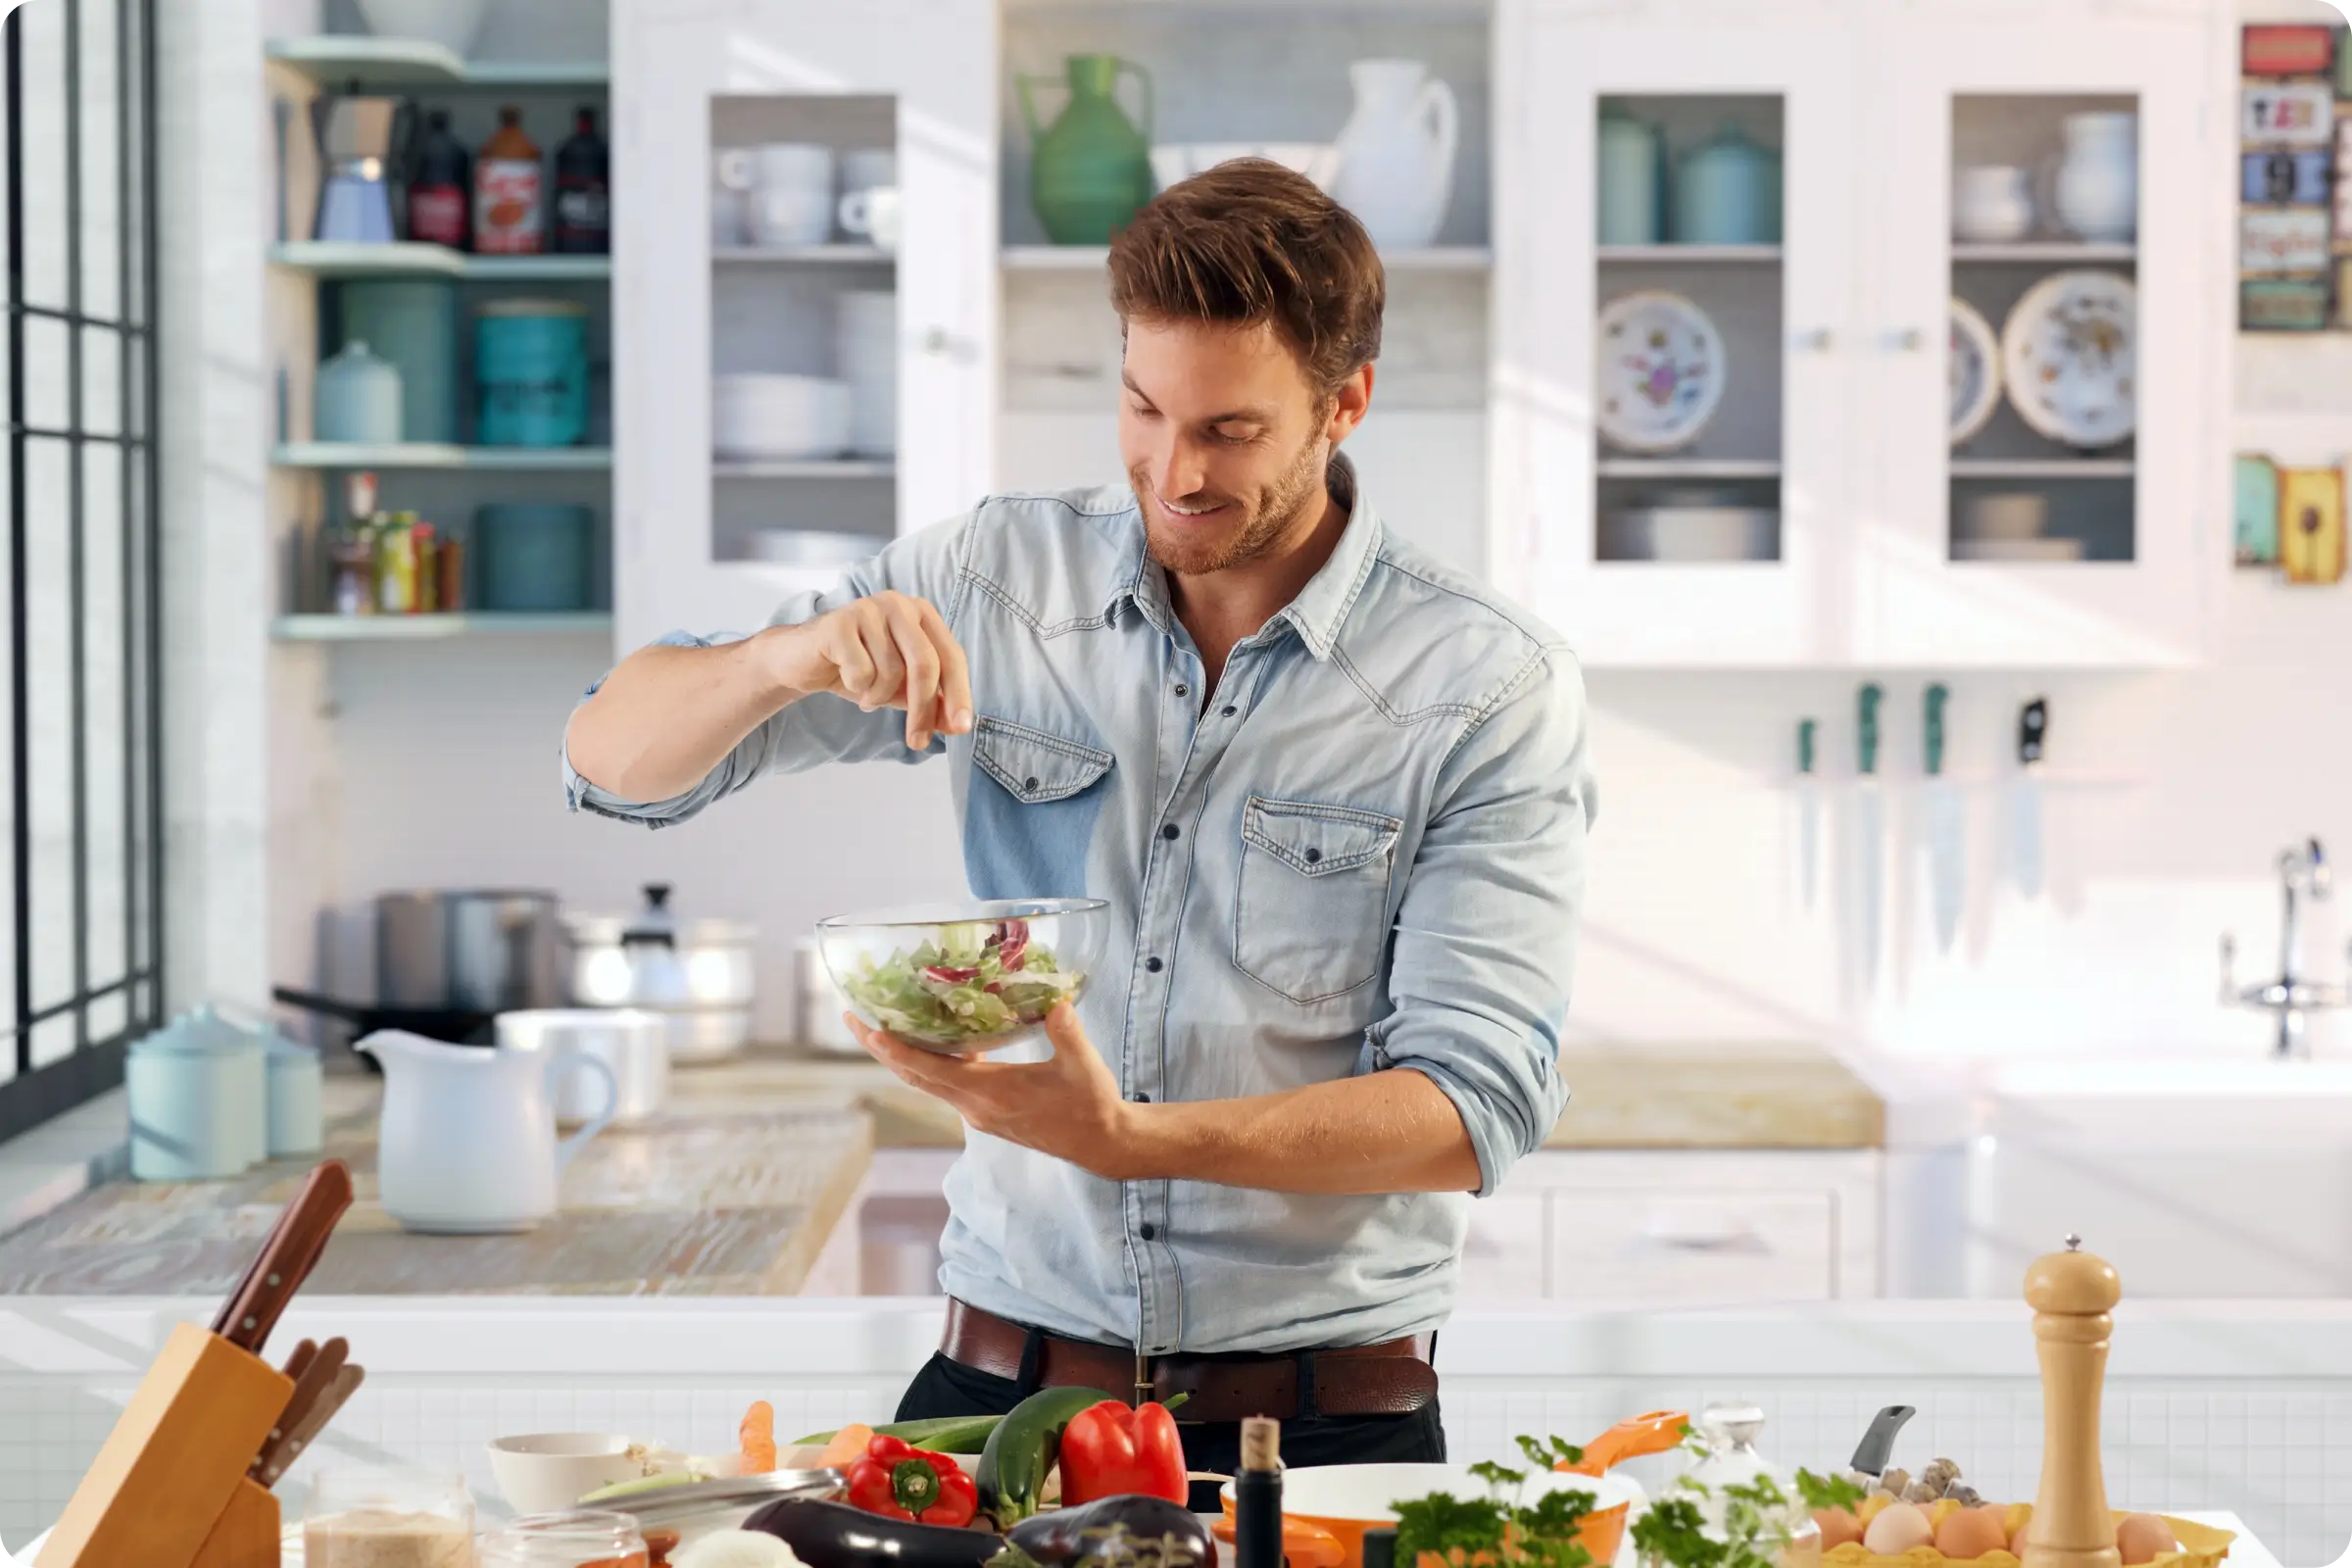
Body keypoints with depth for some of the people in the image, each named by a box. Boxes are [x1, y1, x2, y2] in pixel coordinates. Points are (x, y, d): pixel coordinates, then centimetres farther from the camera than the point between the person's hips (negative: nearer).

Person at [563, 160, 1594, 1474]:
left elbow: (1479, 1109, -11)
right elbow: (617, 761, 6)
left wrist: (1132, 1140, -26)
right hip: (1004, 1383, 2)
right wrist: (799, 658, -16)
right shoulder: (998, 584, 5)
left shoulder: (1492, 690, -5)